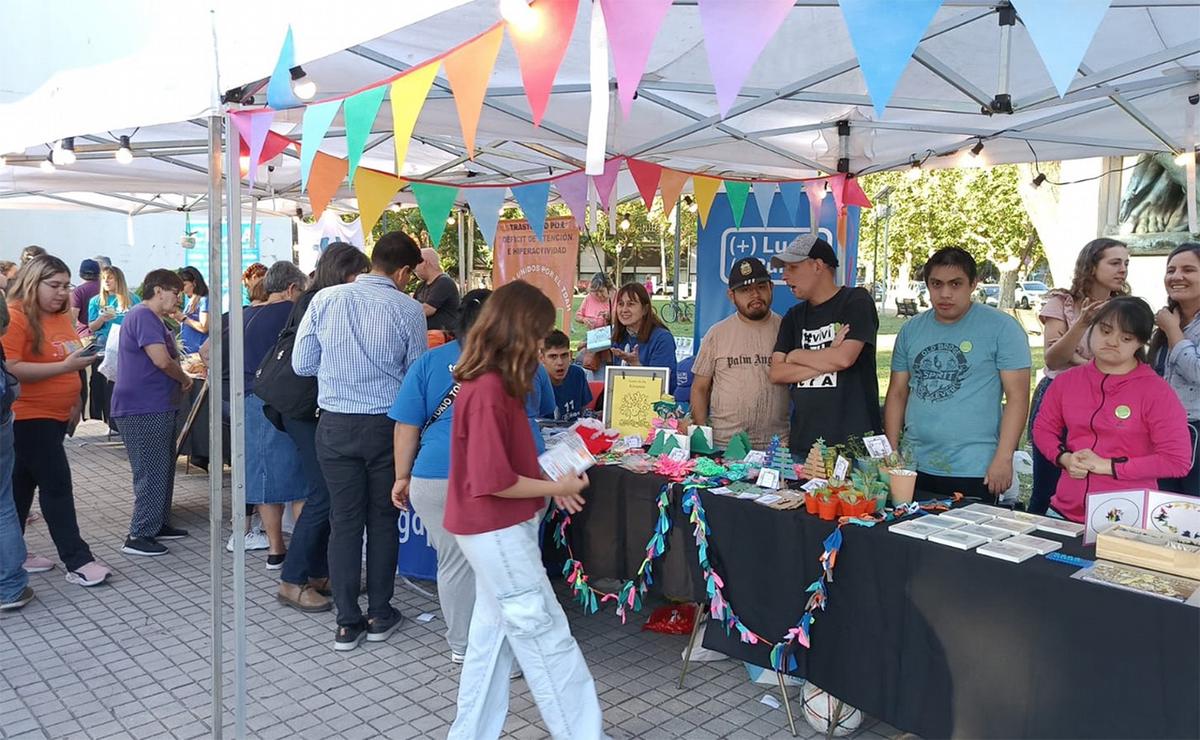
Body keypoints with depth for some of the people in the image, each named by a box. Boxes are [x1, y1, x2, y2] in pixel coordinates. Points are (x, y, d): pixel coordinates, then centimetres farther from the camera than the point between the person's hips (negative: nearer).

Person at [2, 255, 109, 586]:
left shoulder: (61, 317, 10)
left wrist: (75, 401, 18)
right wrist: (64, 365, -26)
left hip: (55, 416, 8)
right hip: (28, 418, -8)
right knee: (57, 485, -8)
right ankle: (78, 562, -4)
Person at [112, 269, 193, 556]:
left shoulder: (154, 319, 18)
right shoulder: (143, 316, -16)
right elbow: (162, 360, -25)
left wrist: (179, 378, 4)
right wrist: (185, 379, -8)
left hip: (158, 408, 11)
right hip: (143, 410, -11)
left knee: (163, 469, 17)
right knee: (151, 473, -7)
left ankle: (158, 524, 28)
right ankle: (138, 536, 0)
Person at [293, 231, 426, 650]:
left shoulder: (325, 300, -2)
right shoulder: (408, 310, -9)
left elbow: (301, 364, 2)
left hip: (336, 425, 2)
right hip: (387, 425, -2)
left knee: (344, 520, 9)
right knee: (383, 520, 13)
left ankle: (348, 623, 15)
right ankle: (379, 615, 23)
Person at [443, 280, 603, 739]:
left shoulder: (493, 383, 6)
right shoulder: (488, 391, -24)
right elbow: (494, 481, -24)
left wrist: (548, 482, 5)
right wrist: (556, 488, -13)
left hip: (502, 528, 10)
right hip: (498, 531, -10)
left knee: (493, 633, 18)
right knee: (546, 635, 2)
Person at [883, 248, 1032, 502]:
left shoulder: (1002, 328, -4)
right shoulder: (911, 329, 9)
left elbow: (1017, 396, -7)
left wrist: (1003, 458, -14)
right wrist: (891, 453, 6)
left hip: (973, 472, -4)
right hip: (914, 467, 4)